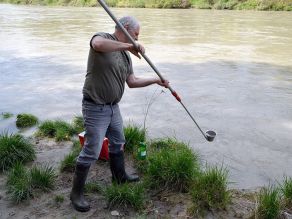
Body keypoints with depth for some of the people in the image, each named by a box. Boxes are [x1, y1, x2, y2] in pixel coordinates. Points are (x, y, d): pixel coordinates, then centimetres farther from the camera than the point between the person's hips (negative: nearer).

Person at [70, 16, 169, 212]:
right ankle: (77, 193, 14)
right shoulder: (103, 37, -12)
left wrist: (155, 80, 9)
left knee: (118, 143, 23)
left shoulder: (126, 55, 11)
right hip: (96, 108, -9)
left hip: (113, 107, 9)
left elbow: (132, 82, 15)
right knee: (91, 152, -3)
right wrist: (129, 46, -32)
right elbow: (98, 44, -39)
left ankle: (120, 176, 46)